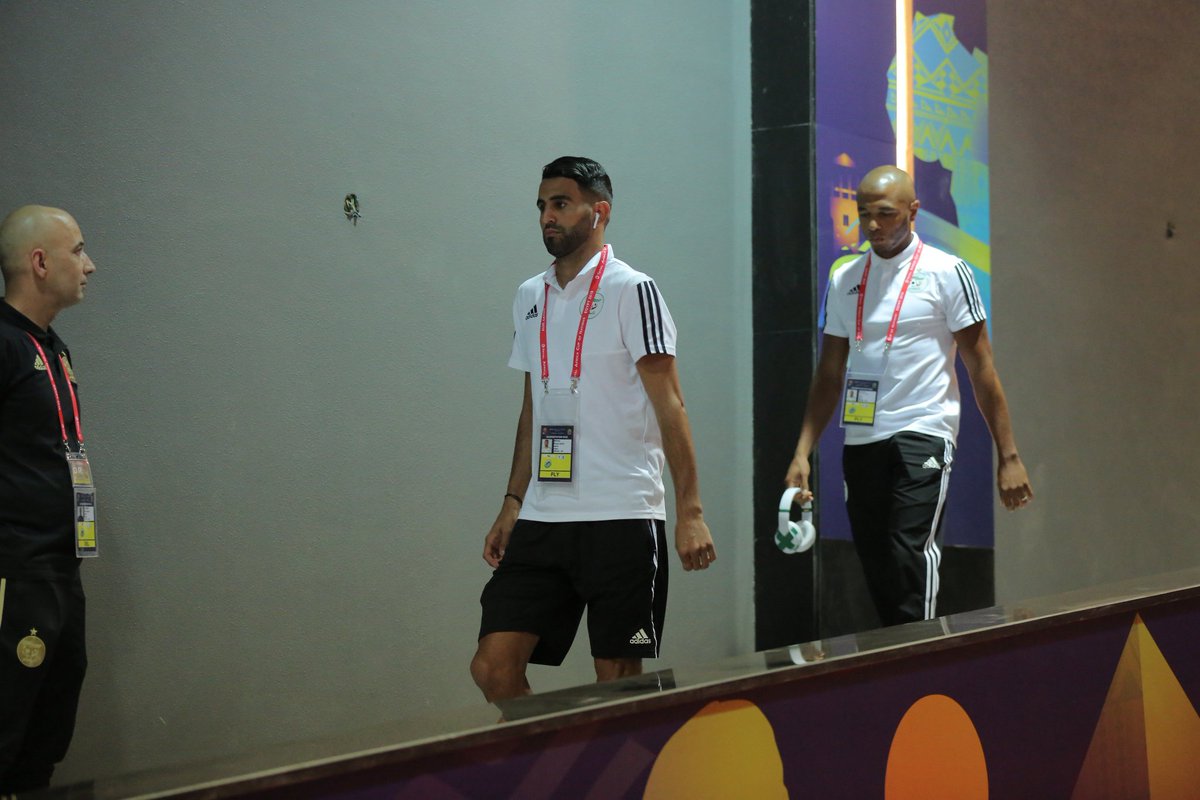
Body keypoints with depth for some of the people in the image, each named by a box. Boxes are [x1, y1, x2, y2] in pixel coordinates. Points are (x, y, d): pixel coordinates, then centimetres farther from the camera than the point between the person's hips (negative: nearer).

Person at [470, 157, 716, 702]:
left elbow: (669, 405, -9)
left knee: (618, 680, 0)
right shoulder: (529, 298, 15)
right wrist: (513, 503, 15)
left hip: (622, 519, -6)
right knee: (492, 668, -3)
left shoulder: (631, 291, -5)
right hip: (541, 520, 6)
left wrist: (689, 512, -15)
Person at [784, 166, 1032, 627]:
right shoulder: (844, 279, 13)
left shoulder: (945, 272, 0)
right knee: (878, 575, 5)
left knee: (912, 561, -18)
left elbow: (981, 368, -1)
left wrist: (1008, 455, -4)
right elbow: (830, 373, 15)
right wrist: (802, 453, 7)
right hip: (859, 441, 5)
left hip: (922, 437, -5)